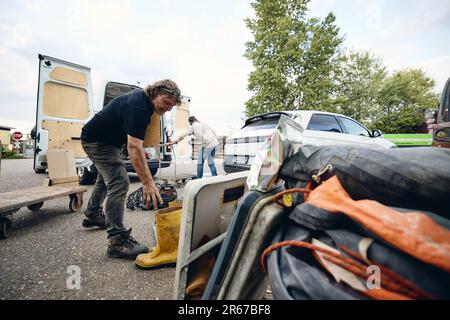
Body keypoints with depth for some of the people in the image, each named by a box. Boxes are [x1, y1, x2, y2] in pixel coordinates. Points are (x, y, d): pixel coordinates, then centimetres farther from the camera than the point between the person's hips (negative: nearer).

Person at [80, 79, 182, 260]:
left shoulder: (142, 97, 0)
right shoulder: (139, 107, -31)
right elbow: (133, 148, -40)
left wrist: (140, 148, 12)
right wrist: (148, 183, -45)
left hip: (105, 139, 11)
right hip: (97, 141, -11)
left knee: (106, 178, 23)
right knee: (119, 183, -20)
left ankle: (92, 216, 43)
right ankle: (117, 241, -17)